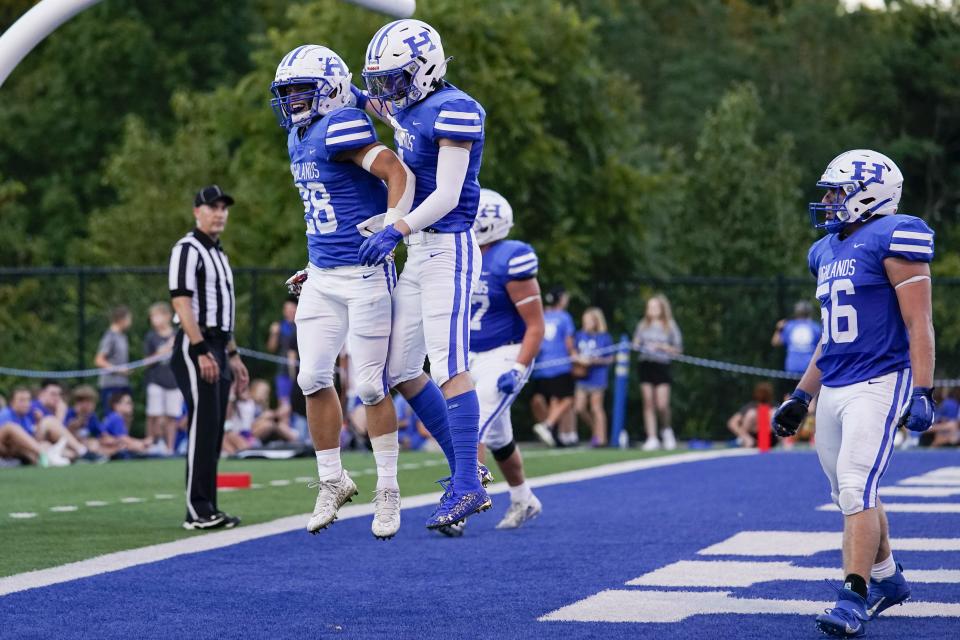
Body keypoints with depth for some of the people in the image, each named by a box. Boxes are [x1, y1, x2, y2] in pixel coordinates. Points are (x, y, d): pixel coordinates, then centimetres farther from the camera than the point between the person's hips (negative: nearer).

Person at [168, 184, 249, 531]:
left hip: (217, 349, 9)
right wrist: (201, 352, -24)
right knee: (203, 427, -13)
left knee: (214, 432, 8)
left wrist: (233, 355, 23)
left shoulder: (218, 254, 21)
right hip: (196, 349, -9)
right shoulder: (188, 249, -9)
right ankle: (198, 510, -13)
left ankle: (206, 509, 11)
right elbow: (181, 302, -18)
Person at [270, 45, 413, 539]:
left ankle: (387, 491, 11)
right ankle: (332, 482, 16)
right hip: (321, 278, 8)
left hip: (364, 276, -8)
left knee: (371, 386, -1)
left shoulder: (342, 127, -14)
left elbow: (398, 174, -23)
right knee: (314, 378, 2)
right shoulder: (300, 138, 14)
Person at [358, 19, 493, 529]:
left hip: (447, 249, -10)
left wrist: (397, 229, -31)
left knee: (449, 368, -11)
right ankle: (466, 467, 18)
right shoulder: (406, 107, 12)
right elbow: (375, 104, 38)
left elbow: (447, 196, -21)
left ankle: (468, 487, -7)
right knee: (401, 372, 9)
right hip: (418, 253, 10)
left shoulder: (454, 112, -15)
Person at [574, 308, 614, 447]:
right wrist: (578, 359, -6)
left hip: (597, 376, -5)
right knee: (579, 408, 1)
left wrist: (593, 361, -15)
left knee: (596, 408, -2)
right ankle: (595, 428, 22)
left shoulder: (604, 338, -4)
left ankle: (601, 438, 5)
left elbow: (610, 359, -3)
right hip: (582, 376, 5)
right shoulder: (579, 336, 9)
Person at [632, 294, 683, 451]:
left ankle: (666, 430, 16)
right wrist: (638, 347, -6)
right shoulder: (643, 325, 10)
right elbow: (636, 343, 17)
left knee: (662, 405, -11)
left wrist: (662, 347, -11)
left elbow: (678, 349, 3)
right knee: (648, 404, -1)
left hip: (662, 366, -3)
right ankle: (652, 438, 2)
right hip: (646, 365, 3)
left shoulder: (670, 326, 2)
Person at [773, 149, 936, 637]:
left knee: (856, 488, -18)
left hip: (877, 385, -9)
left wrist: (922, 393, -19)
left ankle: (854, 597, -19)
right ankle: (888, 579, 30)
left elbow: (919, 324, -13)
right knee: (851, 495, 14)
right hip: (833, 390, 9)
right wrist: (800, 397, 22)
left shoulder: (891, 239, -9)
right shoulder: (827, 251, 16)